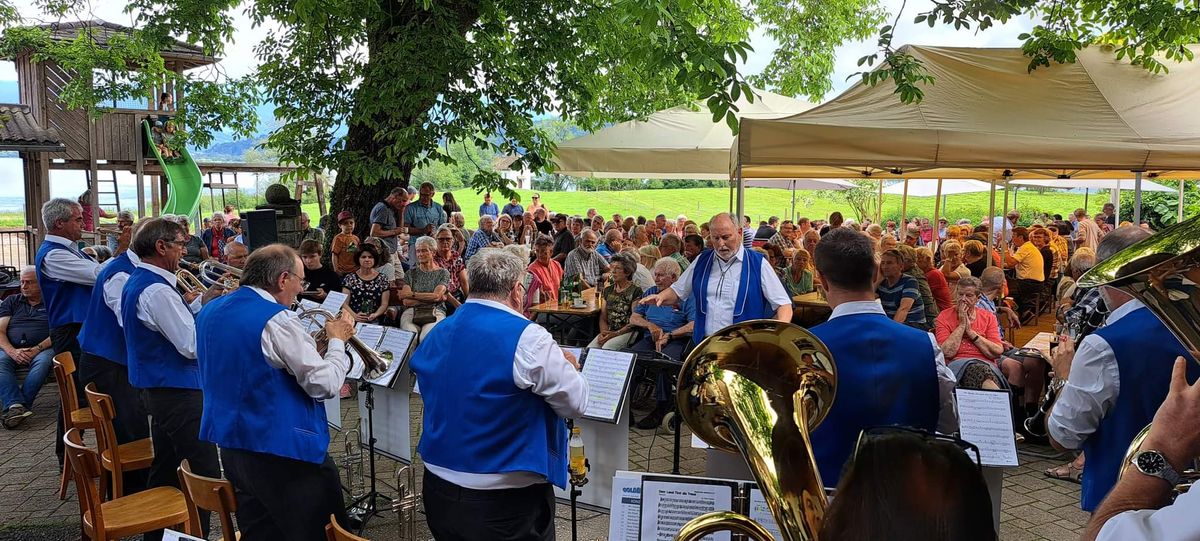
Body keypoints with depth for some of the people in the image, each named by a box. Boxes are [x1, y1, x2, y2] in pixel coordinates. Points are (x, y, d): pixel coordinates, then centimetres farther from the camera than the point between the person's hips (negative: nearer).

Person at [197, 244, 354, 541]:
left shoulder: (210, 312, 8)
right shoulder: (276, 320, -20)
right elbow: (325, 385, -20)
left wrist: (309, 347, 17)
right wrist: (337, 341, -4)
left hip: (231, 446, 9)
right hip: (284, 451, -8)